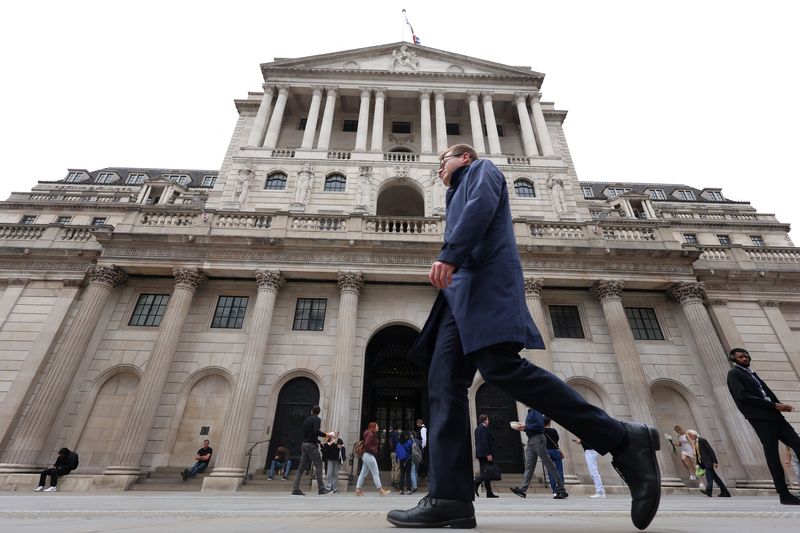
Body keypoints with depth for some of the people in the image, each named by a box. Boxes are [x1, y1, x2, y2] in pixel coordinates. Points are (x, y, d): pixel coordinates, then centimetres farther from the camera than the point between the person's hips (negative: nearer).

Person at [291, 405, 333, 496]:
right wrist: (325, 434, -10)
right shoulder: (317, 419, -7)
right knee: (318, 465, -4)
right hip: (312, 445, -8)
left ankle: (295, 489, 5)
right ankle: (321, 489, -5)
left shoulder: (306, 419, 16)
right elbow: (316, 431, -22)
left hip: (304, 444, 8)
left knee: (302, 467, 7)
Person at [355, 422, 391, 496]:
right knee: (376, 473, -3)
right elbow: (366, 445, -23)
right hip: (369, 455, -10)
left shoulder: (372, 434, 15)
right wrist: (374, 450, -15)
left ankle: (358, 490, 11)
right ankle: (381, 490, 2)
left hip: (366, 456, 10)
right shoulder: (371, 434, -14)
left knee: (363, 473, 10)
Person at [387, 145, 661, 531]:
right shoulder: (460, 197, 40)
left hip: (485, 277, -8)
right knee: (444, 384, -8)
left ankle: (623, 441, -16)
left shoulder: (482, 169, 17)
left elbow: (482, 206, -6)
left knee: (501, 368, -26)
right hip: (462, 290, 9)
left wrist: (449, 255, -20)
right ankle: (450, 498, -13)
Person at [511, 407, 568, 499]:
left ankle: (561, 489, 10)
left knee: (549, 464, 0)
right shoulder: (530, 412, 18)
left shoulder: (536, 410, -10)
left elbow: (540, 424, -21)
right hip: (530, 440, 9)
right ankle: (523, 489, -1)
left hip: (538, 439, -9)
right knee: (529, 466, 3)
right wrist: (523, 428, 7)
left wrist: (526, 427, -19)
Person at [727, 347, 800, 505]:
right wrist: (774, 405, -11)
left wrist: (780, 405, -1)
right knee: (772, 456, -4)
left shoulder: (751, 373, 21)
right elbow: (744, 396, -12)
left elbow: (766, 391, 17)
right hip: (760, 419, -7)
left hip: (773, 416, 7)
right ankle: (784, 494, 4)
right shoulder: (734, 374, -3)